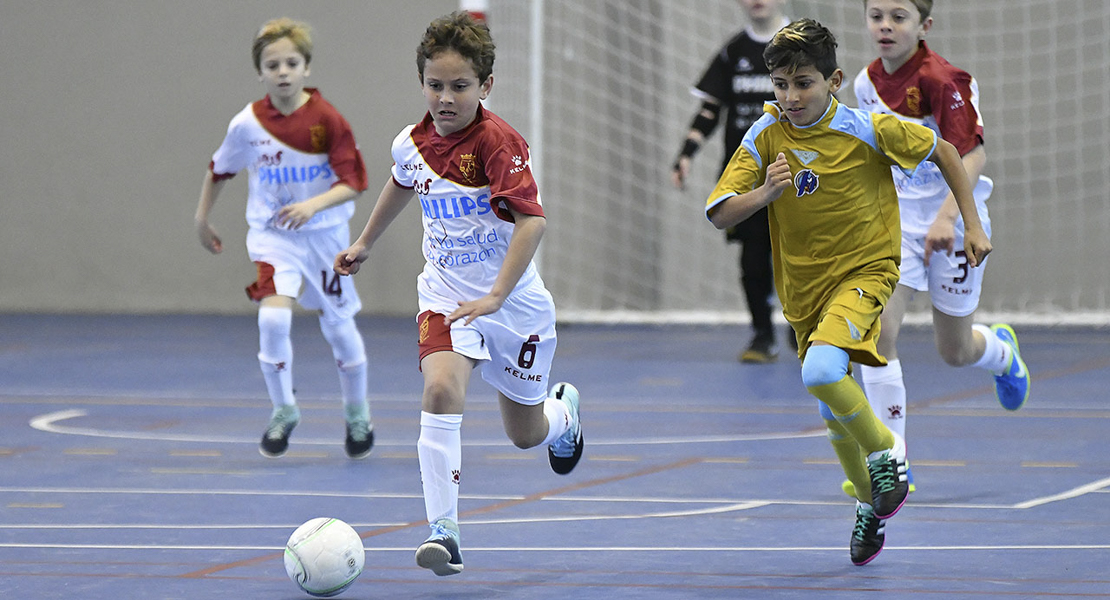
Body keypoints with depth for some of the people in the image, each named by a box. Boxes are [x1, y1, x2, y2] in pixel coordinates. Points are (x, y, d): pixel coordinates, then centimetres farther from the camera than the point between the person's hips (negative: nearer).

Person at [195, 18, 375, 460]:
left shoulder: (327, 120, -14)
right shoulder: (247, 124, -8)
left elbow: (352, 183, -15)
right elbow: (220, 170, 11)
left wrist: (313, 205, -31)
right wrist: (202, 218, 17)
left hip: (325, 234, 0)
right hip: (271, 235, 0)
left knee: (339, 327, 10)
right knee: (273, 317, -22)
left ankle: (357, 414, 35)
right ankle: (283, 411, -1)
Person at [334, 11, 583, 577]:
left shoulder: (498, 142, -22)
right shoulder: (413, 143, -4)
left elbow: (531, 219, -30)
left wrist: (496, 296, -37)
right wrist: (364, 242, 32)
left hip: (513, 300, -3)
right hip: (446, 294, 3)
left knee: (525, 433, 13)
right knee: (441, 388, -26)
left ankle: (564, 409, 52)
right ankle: (443, 531, -27)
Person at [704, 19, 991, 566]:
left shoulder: (868, 130, -16)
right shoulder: (764, 136, -9)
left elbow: (942, 151, 0)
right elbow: (718, 214, -10)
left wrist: (973, 225, 0)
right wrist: (764, 194, -28)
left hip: (864, 271, -4)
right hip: (804, 287, 4)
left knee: (821, 372, -31)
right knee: (835, 416, 14)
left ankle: (885, 449, -5)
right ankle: (870, 503, 39)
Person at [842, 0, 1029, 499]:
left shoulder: (941, 80, -19)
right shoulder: (868, 82, 1)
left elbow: (972, 154, -25)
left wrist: (946, 215, -37)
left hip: (952, 223, -4)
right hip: (894, 222, 4)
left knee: (955, 352, 11)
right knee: (876, 331, -17)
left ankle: (1000, 349, 52)